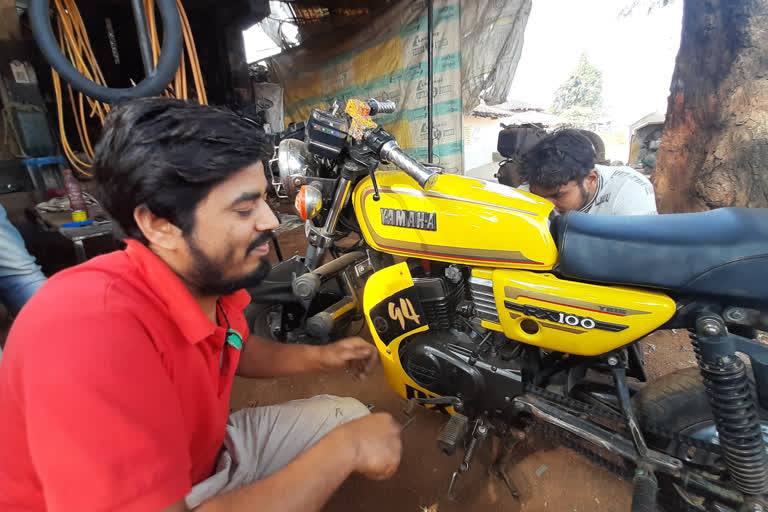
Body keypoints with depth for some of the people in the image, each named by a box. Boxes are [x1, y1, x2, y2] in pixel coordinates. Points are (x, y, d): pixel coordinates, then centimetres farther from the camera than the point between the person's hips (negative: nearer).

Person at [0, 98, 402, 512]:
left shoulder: (212, 275, -11)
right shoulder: (91, 326, -36)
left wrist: (320, 357, -6)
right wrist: (344, 448, -28)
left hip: (204, 456, 7)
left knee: (351, 416, 4)